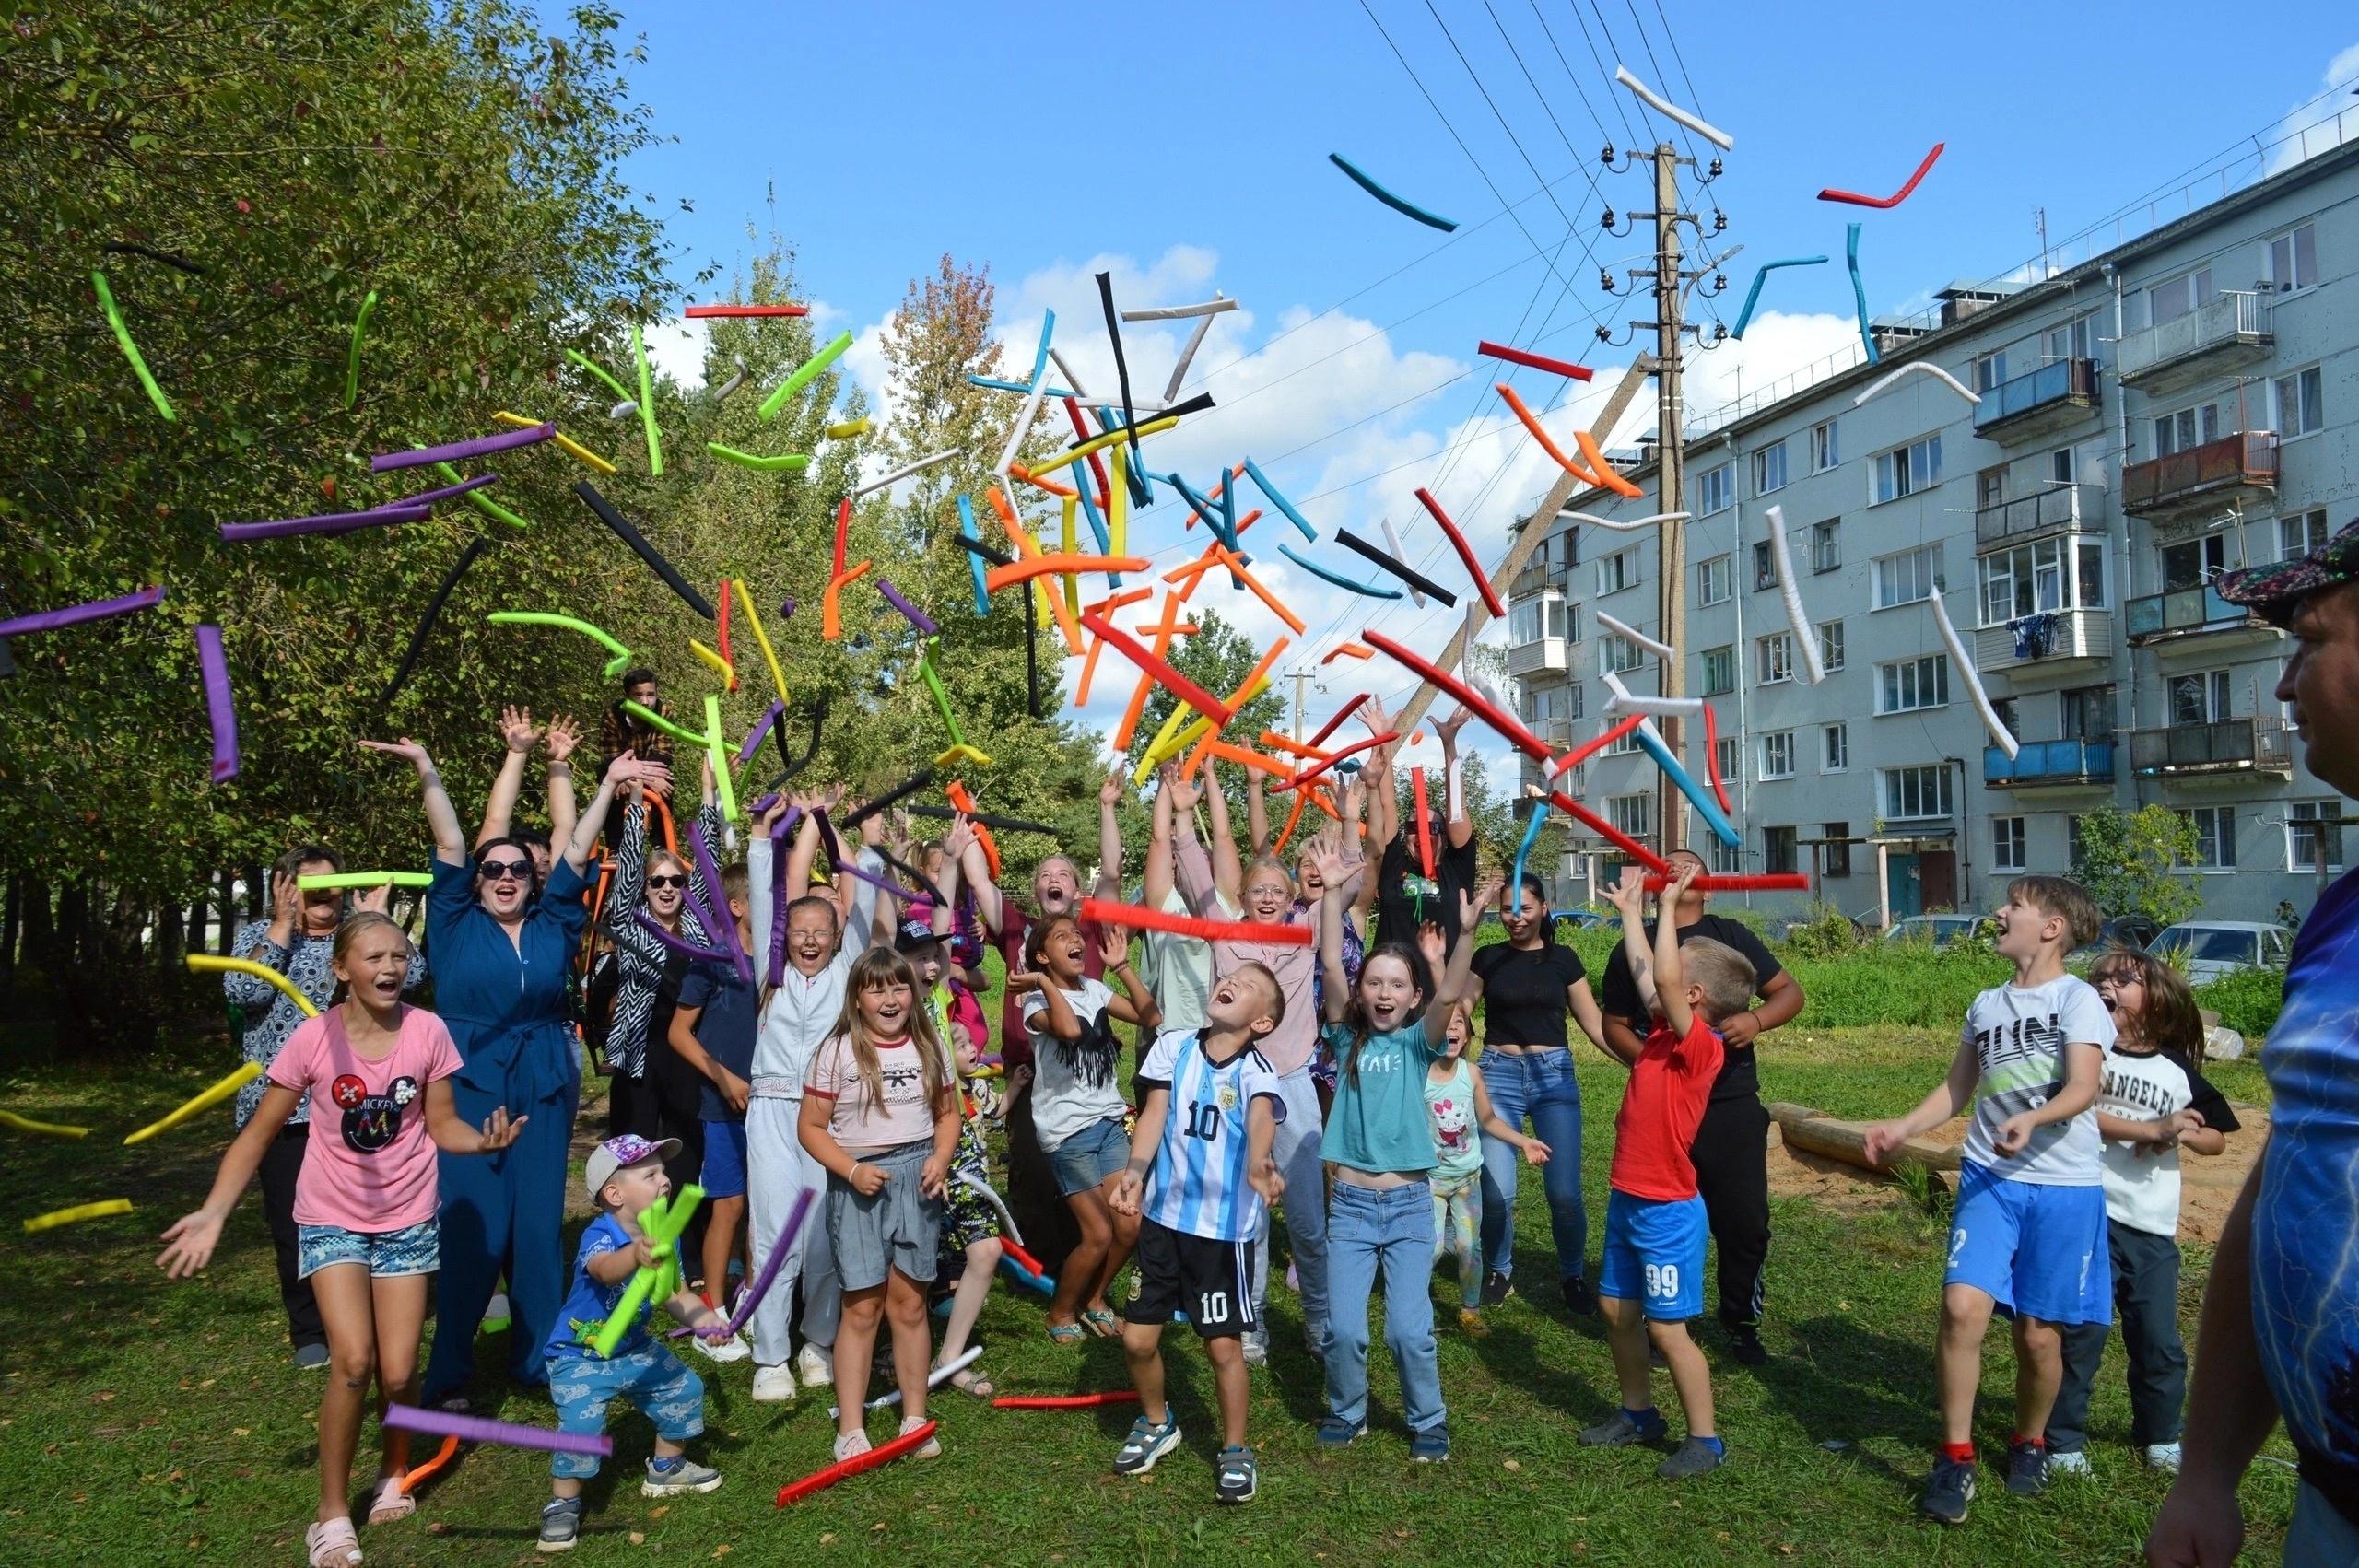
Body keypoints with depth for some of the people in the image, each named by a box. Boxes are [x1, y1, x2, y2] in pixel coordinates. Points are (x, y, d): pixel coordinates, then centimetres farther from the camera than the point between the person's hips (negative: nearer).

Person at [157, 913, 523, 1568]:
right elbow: (259, 1134, -7)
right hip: (332, 1219, -1)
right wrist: (213, 1213, -17)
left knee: (398, 1372, 0)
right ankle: (332, 1515, 6)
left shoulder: (427, 1032, -14)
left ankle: (394, 1476, 31)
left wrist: (484, 1139, -26)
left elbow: (442, 1125, -5)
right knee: (353, 1362, -15)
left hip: (407, 1219, 1)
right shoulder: (314, 1039, -17)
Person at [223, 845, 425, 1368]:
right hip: (286, 1106, 0)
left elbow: (411, 974, -7)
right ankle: (309, 1332, 20)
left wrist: (376, 917, -7)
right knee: (293, 1223, 6)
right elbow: (243, 992, -11)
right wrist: (283, 924, -10)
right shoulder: (257, 934, 8)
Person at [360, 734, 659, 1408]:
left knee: (540, 1225, 7)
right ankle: (448, 1372, 9)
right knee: (473, 1227, -3)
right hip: (470, 1087, -2)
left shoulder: (553, 926, 9)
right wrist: (427, 772, -7)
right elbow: (451, 844, -1)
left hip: (543, 1089, 3)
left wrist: (609, 784, 10)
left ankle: (537, 1358, 18)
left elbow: (576, 852, 10)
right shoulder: (456, 924, 4)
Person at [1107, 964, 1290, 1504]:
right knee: (1137, 1338, 9)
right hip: (1161, 1217, 3)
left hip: (1224, 1227, -3)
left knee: (1224, 1346, 2)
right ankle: (1156, 1423, 37)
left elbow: (1261, 1117, -31)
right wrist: (1134, 1172, -23)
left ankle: (1235, 1451, 25)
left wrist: (1258, 1164, -52)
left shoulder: (1255, 1070, -11)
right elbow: (1154, 1114, -7)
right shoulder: (1173, 1045, -1)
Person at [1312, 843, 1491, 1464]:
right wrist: (1333, 894, -17)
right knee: (1343, 1327, -2)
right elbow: (1330, 963, -9)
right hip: (1350, 1202, 1)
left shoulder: (1418, 1042, 0)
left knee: (1409, 1328, -4)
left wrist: (1465, 933, -33)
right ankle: (1347, 1413, 25)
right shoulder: (1348, 1038, 3)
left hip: (1409, 1203, -1)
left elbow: (1449, 995, -19)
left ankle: (1428, 1420, 22)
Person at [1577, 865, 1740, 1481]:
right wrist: (1630, 908, 21)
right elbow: (1645, 972, 16)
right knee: (1616, 1310, 17)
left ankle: (1705, 1440, 14)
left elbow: (1662, 978, -33)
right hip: (1627, 1200, 9)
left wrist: (1670, 902, -29)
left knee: (1667, 1327, 0)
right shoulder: (1666, 1032, 3)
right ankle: (1638, 1413, 33)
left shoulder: (1699, 1044, -19)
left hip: (1667, 1211, -9)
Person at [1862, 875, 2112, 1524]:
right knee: (1963, 1305, -14)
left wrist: (2030, 1119, -37)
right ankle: (1956, 1458, -1)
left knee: (2038, 1331, 6)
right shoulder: (1986, 1005, 12)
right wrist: (1900, 1128, 6)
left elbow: (2084, 1087, -19)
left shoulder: (2077, 998, -5)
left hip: (2064, 1185, -3)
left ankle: (2029, 1442, 33)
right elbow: (1958, 1089, 19)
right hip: (1990, 1178, 3)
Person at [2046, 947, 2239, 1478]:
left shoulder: (2177, 1070, 6)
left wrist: (2182, 1134, -8)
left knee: (2159, 1340, 10)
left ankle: (2160, 1435, 31)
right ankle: (2064, 1440, 11)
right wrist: (2153, 1128, -19)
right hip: (2089, 1214, -3)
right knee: (2081, 1331, -1)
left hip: (2153, 1226, 3)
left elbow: (2217, 1138, 14)